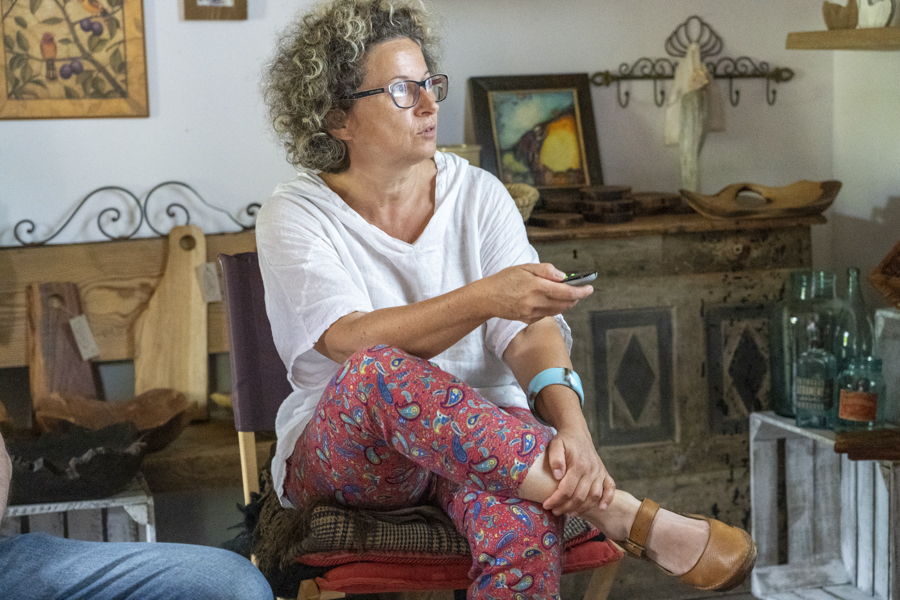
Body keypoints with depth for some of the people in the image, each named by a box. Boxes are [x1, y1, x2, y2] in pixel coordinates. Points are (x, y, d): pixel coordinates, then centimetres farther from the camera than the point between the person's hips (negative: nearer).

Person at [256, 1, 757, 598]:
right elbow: (354, 345, -21)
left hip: (487, 439, 1)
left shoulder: (478, 194, 4)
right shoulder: (295, 215, -4)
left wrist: (569, 424, -30)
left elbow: (528, 331, -9)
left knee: (522, 521, -36)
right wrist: (483, 298, -36)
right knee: (379, 374, -37)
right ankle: (620, 512, -36)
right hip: (340, 453, -1)